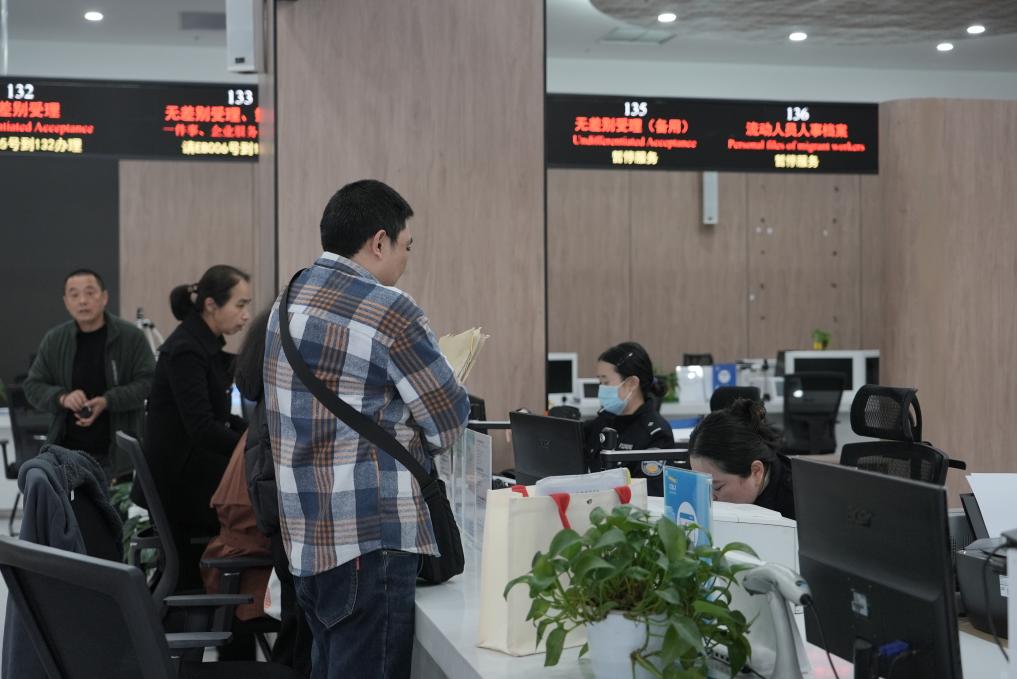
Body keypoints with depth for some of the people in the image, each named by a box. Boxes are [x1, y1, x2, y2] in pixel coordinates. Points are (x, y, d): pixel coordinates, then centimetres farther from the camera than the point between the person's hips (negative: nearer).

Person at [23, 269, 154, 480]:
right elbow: (33, 386, 8)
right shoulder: (54, 340, 4)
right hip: (68, 451, 4)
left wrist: (108, 401, -22)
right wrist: (62, 397, -14)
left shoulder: (131, 337, -7)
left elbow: (149, 382, -9)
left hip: (118, 451, -3)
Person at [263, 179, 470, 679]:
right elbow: (450, 423, -6)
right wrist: (409, 441, 13)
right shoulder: (387, 310, -14)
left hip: (305, 539, 9)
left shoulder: (290, 300, 11)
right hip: (369, 541, -9)